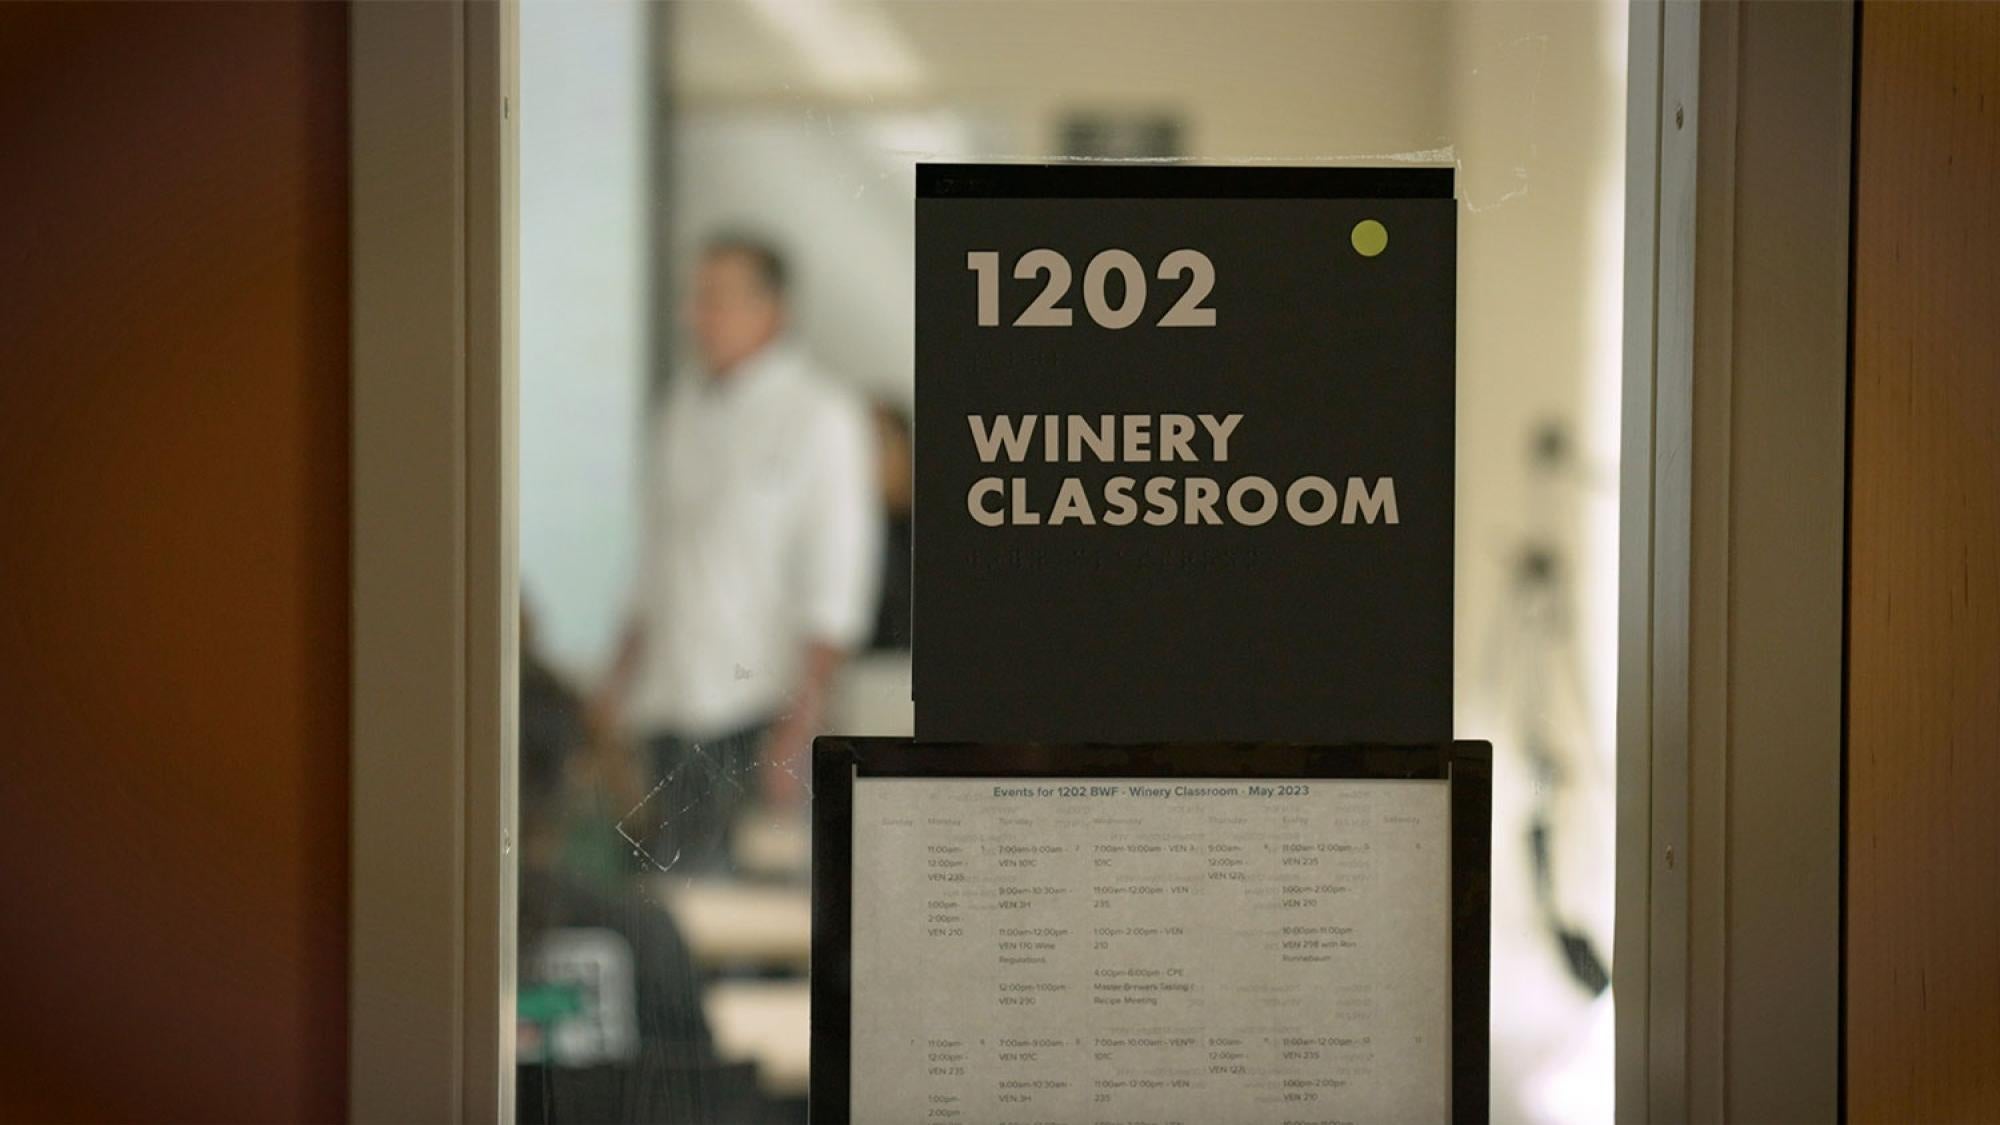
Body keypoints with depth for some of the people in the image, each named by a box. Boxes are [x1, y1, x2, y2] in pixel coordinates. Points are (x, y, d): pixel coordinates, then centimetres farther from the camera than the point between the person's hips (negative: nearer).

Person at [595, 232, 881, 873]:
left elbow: (837, 588, -9)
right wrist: (620, 678, 16)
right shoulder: (681, 405, 14)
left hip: (755, 709, -6)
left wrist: (797, 728, -15)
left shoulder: (819, 417, -6)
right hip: (670, 711, 6)